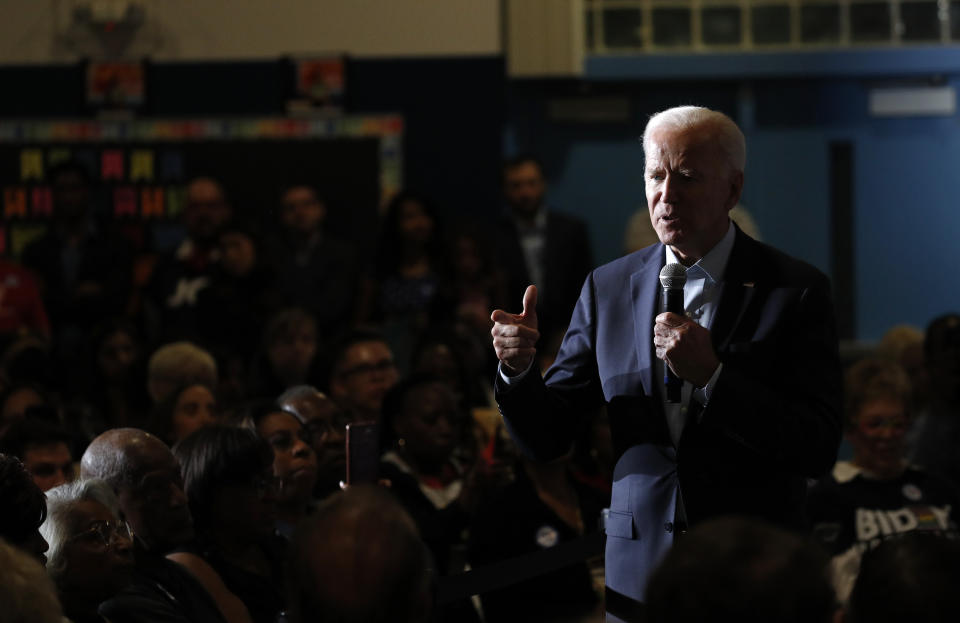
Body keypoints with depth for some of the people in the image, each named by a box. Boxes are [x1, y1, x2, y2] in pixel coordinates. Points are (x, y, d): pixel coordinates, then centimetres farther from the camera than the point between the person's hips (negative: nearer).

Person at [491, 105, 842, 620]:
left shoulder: (796, 290, -6)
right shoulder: (607, 288, 5)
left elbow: (819, 450, -14)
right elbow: (545, 438, 6)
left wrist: (712, 377, -23)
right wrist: (518, 368, -15)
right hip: (637, 576, 3)